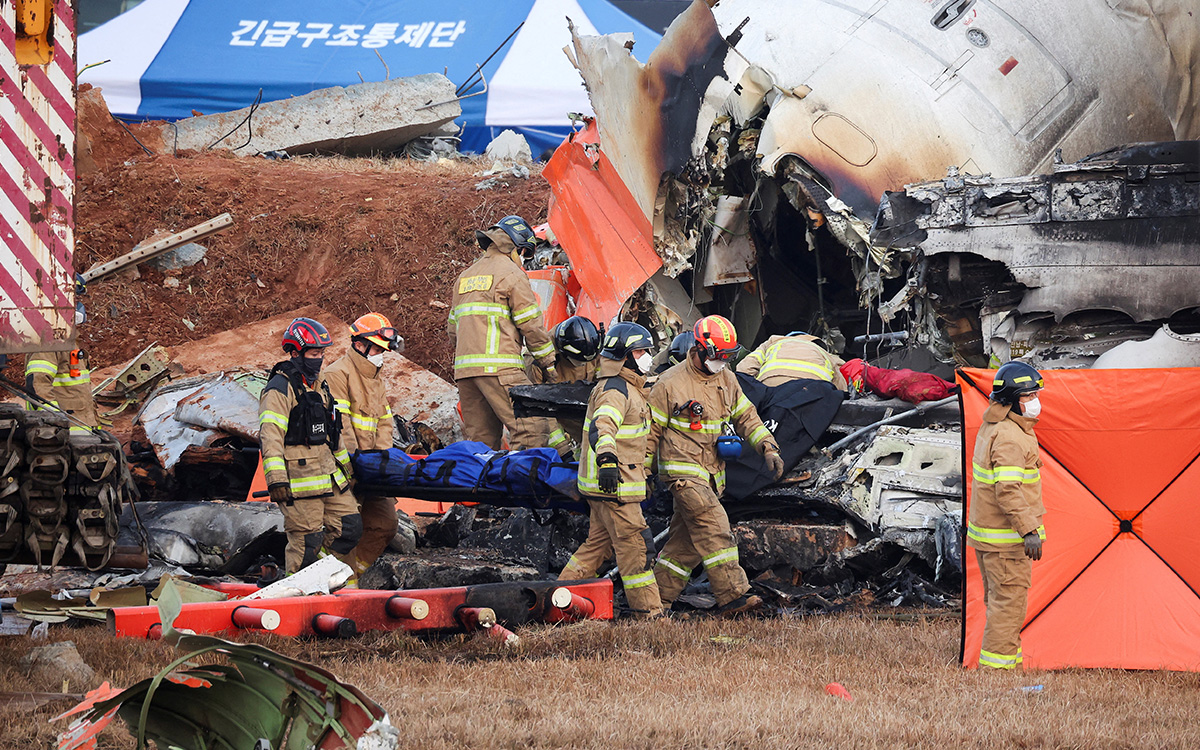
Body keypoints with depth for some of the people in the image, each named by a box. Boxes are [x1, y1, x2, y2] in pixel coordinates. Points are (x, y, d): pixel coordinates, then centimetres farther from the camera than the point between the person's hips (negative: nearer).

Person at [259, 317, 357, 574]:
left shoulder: (317, 387, 20)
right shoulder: (280, 388, -9)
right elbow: (271, 435, -17)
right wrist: (276, 479, -25)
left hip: (328, 474, 9)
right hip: (299, 479, -9)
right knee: (306, 542, -8)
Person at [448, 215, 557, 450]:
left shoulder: (465, 276, 23)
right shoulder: (511, 273, -1)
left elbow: (452, 327, 25)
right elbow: (530, 323, -3)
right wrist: (549, 362, 4)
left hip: (463, 369, 8)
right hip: (498, 367, -8)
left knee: (481, 437, 8)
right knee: (528, 430, -12)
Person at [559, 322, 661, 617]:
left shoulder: (628, 388, 19)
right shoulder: (615, 390, -15)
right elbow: (602, 425, -33)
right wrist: (607, 458, -50)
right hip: (613, 483, -11)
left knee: (598, 543, 15)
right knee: (634, 544, -7)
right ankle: (648, 609, -4)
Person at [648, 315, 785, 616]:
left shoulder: (727, 380, 11)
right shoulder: (670, 384, -8)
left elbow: (746, 417, 17)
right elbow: (651, 431, -3)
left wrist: (769, 448, 2)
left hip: (712, 474, 7)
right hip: (683, 471, -7)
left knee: (687, 541, 8)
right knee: (714, 527, -19)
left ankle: (658, 599, 16)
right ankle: (732, 596, -24)